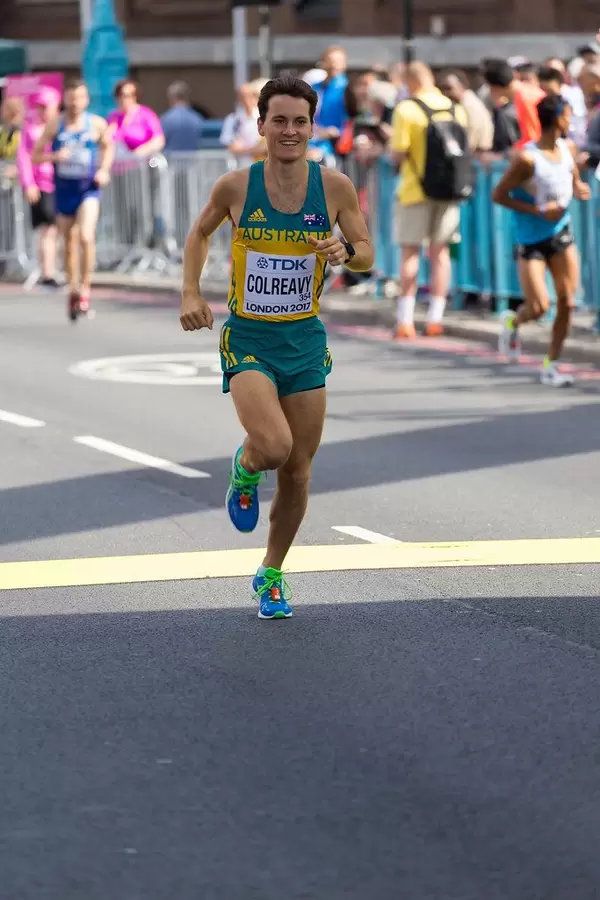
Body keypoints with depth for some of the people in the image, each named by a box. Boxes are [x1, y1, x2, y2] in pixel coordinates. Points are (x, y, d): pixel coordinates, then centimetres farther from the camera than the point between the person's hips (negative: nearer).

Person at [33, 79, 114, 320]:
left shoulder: (97, 124, -1)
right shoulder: (54, 126, -1)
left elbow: (108, 146, 18)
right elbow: (35, 155, 2)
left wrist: (104, 170, 2)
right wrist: (54, 157, -17)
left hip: (88, 188, -2)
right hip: (64, 189, 2)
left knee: (86, 237, -22)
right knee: (69, 243, 10)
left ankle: (85, 289, -11)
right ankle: (73, 290, 28)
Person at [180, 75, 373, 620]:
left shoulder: (334, 187, -5)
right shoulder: (236, 187, -7)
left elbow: (367, 254, 5)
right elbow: (200, 233, 11)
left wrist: (344, 252, -18)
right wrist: (191, 293, -1)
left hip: (306, 340, 3)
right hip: (248, 339, -2)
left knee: (298, 472, 9)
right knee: (273, 445, -26)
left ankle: (271, 575, 30)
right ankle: (245, 470, 13)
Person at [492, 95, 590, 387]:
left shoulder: (567, 149, 1)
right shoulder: (527, 159, -20)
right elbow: (498, 195, -15)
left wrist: (579, 189, -5)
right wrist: (538, 210, -20)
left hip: (561, 233, 6)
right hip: (532, 239, -6)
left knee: (566, 303, 0)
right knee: (539, 307, -10)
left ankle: (551, 365, 13)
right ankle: (513, 322, 25)